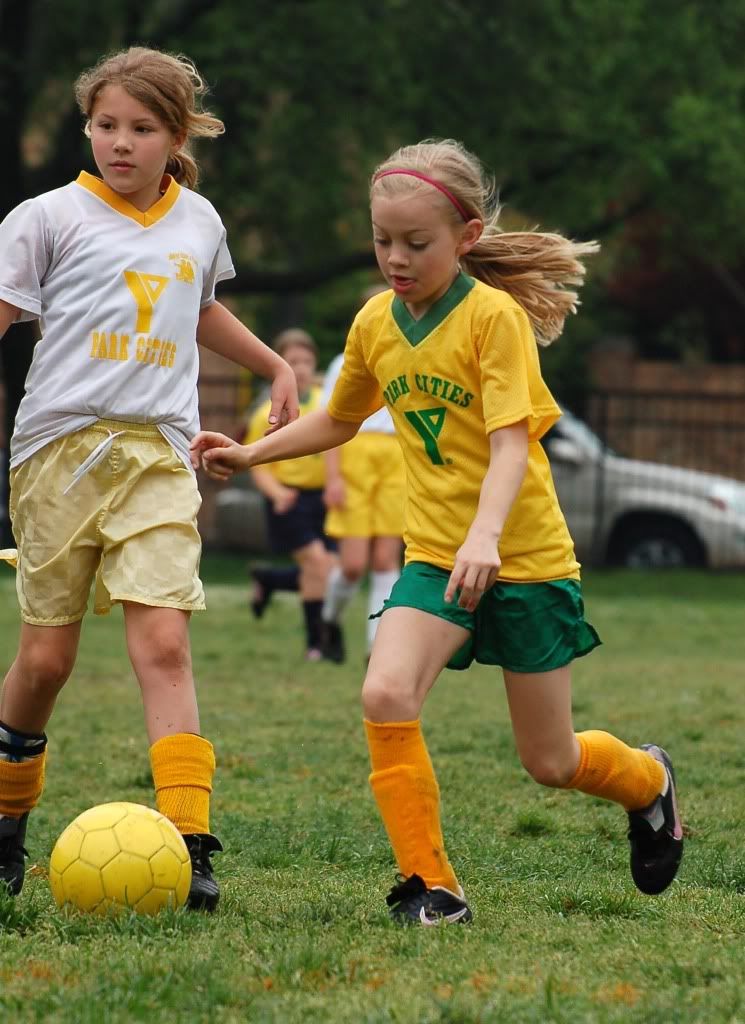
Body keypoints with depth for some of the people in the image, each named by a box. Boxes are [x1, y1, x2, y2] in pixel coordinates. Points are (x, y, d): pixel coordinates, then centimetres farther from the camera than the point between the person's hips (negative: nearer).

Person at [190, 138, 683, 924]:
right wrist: (249, 454, 13)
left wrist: (485, 535, -40)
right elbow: (338, 420, 23)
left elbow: (511, 441, -25)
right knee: (385, 693, -23)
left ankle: (647, 780, 41)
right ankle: (429, 886, -14)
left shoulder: (493, 316, -15)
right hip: (434, 555, 4)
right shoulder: (375, 323, 3)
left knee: (549, 762, 6)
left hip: (525, 557, -4)